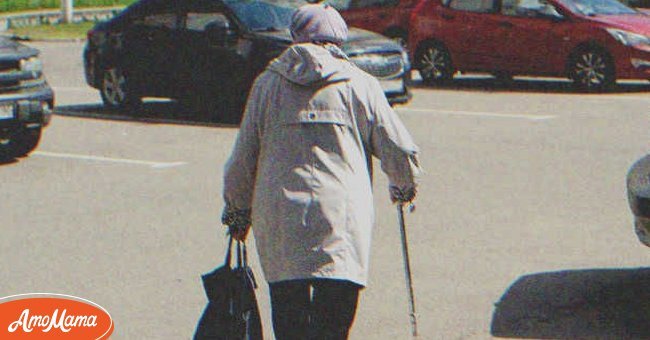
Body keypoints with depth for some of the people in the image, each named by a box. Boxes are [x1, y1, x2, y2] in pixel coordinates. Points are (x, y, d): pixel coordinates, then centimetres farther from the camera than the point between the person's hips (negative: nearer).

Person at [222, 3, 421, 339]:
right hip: (342, 219, -1)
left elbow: (242, 159, 12)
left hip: (277, 219, 2)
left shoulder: (267, 84, 10)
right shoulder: (360, 84, 6)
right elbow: (400, 152, 10)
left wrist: (237, 211, 27)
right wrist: (404, 187, 31)